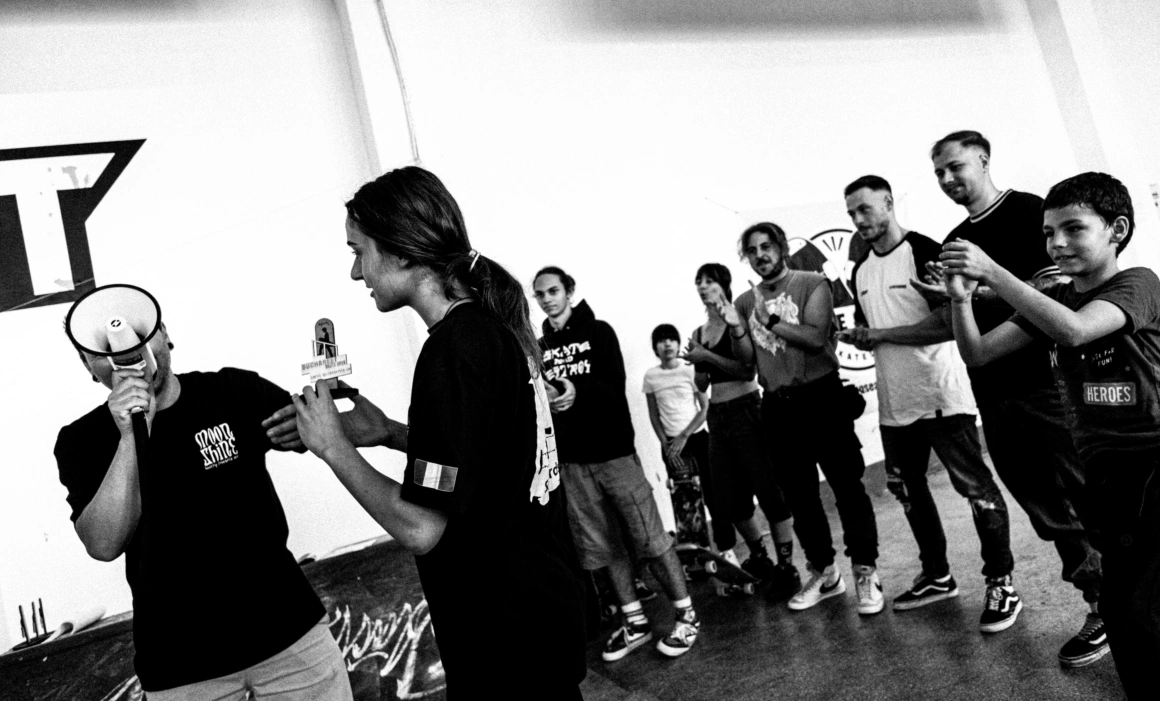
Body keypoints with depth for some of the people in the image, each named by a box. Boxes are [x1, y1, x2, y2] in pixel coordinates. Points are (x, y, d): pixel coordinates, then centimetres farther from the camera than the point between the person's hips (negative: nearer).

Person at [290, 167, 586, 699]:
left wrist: (332, 446, -13)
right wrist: (391, 434, 6)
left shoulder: (454, 347, -24)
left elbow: (420, 527, -25)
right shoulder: (497, 325, 4)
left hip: (509, 639, -9)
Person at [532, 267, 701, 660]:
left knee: (649, 536, -2)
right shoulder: (539, 348, 11)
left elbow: (615, 387, -12)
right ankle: (634, 623, 20)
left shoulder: (598, 332, 0)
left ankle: (686, 616, 11)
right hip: (569, 460, 4)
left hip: (613, 450, -4)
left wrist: (579, 393, -32)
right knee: (602, 545, 8)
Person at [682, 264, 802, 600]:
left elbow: (749, 369, -16)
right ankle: (759, 559, 31)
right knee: (730, 496, 11)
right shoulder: (699, 333, 12)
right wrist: (697, 365, -5)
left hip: (746, 411, -7)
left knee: (767, 489, -3)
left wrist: (708, 357, -19)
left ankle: (786, 569, 8)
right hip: (717, 417, 7)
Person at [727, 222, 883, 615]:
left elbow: (815, 337, -16)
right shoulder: (745, 302, 9)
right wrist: (736, 329, -12)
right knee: (798, 494, 11)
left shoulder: (811, 284, -3)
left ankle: (865, 572, 8)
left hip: (820, 395, -4)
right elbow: (747, 361, 5)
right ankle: (823, 572, 24)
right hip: (777, 406, 5)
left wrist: (771, 322, -23)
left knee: (846, 484, -3)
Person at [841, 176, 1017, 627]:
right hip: (894, 402, 8)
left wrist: (881, 334, -17)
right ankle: (936, 575, 30)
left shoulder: (925, 252, -10)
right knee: (906, 486, 15)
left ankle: (1000, 581, 11)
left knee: (974, 485, -3)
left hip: (940, 394, -8)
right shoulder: (860, 272, 11)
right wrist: (858, 336, -2)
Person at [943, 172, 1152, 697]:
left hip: (1154, 458, -5)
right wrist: (961, 297, -17)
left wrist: (991, 273, -30)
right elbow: (977, 354, 1)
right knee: (1120, 616, 5)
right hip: (1104, 466, 5)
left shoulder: (1137, 284, -8)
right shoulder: (1051, 301, 8)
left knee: (1144, 617, -13)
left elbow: (1074, 329, -29)